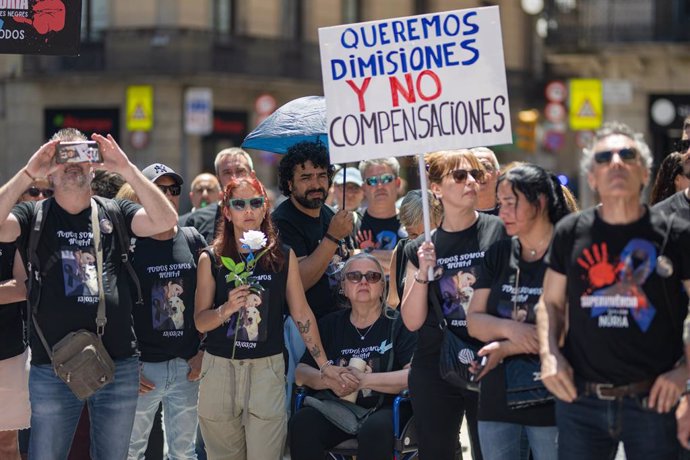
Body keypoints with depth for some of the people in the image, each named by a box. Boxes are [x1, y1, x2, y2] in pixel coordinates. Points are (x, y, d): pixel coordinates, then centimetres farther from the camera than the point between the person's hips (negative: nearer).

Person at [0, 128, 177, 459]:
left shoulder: (115, 213, 7)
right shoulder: (33, 216, 3)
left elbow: (165, 220, -9)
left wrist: (127, 170, -17)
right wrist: (28, 173, -20)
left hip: (119, 365, 2)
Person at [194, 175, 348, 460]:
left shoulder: (283, 256, 3)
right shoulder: (211, 259, 1)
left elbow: (302, 314, 6)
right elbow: (200, 322, -1)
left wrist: (324, 365, 5)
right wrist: (226, 309, -21)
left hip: (268, 369, 0)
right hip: (220, 368, 1)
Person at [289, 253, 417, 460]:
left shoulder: (398, 324, 1)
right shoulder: (329, 324, 14)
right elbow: (301, 372, 11)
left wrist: (364, 380, -17)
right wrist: (329, 380, -11)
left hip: (384, 409, -3)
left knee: (375, 430, -38)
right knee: (301, 423, -27)